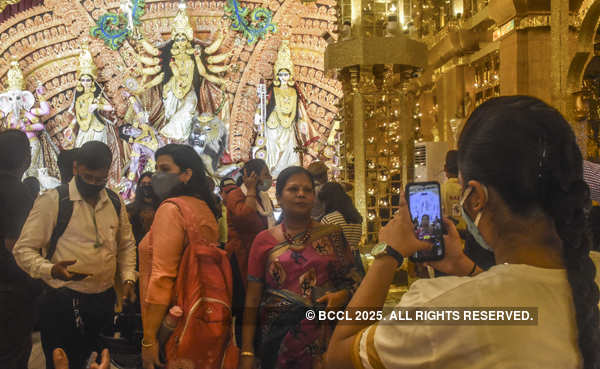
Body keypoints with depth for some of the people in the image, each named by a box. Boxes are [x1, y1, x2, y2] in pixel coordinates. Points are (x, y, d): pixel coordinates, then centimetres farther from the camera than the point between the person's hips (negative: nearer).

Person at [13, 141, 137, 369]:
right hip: (63, 304, -5)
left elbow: (126, 245, 17)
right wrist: (51, 270, -27)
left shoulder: (115, 203, 7)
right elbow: (23, 249, -10)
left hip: (105, 300, 5)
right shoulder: (52, 201, -9)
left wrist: (128, 278, 3)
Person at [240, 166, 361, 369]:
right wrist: (247, 352, -5)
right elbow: (252, 300, 0)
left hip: (323, 337, 0)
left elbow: (353, 278, 7)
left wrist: (341, 296, -14)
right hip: (277, 338, 0)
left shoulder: (332, 234, 2)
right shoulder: (264, 240, 2)